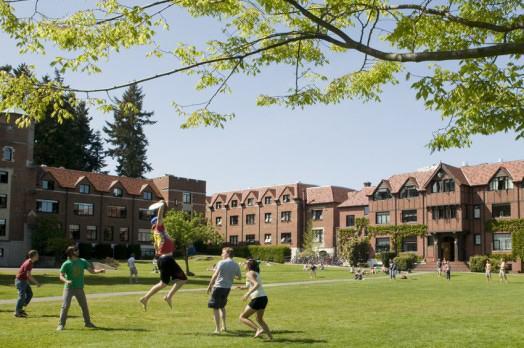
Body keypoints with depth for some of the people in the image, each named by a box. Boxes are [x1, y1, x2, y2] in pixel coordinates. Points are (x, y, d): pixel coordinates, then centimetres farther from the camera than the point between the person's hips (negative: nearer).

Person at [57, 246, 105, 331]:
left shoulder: (82, 262, 2)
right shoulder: (66, 264, -9)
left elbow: (91, 270, 0)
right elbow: (61, 276, -11)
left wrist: (100, 271, -18)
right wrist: (66, 281, -32)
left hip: (79, 288, 4)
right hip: (69, 288, -4)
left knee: (84, 305, 11)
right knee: (65, 306, -9)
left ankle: (87, 322, 27)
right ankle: (61, 324, 1)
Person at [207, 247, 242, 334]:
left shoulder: (222, 262, -12)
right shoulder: (236, 265, 5)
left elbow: (215, 275, -17)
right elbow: (240, 277, 11)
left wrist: (210, 285, -10)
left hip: (219, 287, -6)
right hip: (228, 288, 6)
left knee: (215, 308, 2)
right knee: (222, 306, 25)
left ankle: (217, 329, 1)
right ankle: (224, 326, 27)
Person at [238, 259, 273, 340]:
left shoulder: (249, 273, -7)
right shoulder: (256, 273, 19)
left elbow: (257, 284, -22)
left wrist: (248, 293, -28)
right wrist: (243, 287, 30)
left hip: (257, 299, -9)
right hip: (264, 298, 9)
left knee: (242, 317, 3)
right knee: (259, 319, 25)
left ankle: (258, 329, -11)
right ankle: (270, 337, 18)